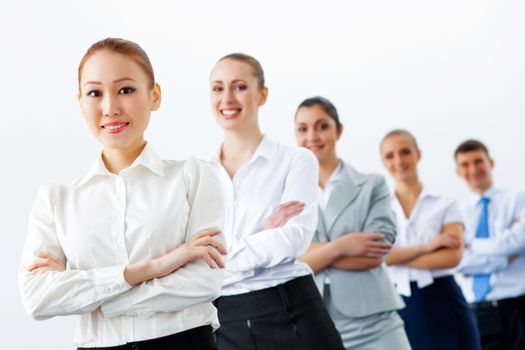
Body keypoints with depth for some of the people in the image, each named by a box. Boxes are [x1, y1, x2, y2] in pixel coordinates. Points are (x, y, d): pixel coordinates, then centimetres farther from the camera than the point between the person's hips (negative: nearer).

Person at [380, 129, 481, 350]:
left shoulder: (445, 205, 6)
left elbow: (453, 256, -9)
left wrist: (396, 257, -10)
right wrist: (426, 247, -13)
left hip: (443, 304, -1)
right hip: (401, 309, 1)